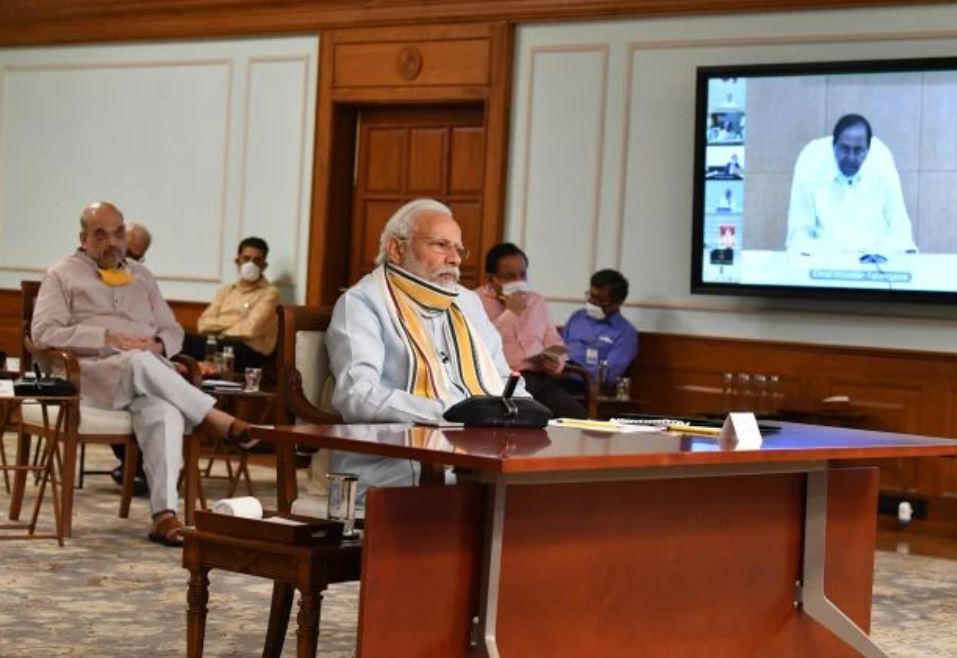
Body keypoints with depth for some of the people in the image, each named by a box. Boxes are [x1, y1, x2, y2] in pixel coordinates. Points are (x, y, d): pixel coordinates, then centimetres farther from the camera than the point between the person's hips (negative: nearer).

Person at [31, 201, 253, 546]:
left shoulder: (141, 276, 25)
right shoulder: (62, 275, 11)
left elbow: (173, 331, 23)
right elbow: (44, 333, -3)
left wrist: (158, 345, -3)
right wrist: (108, 337, -13)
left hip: (144, 378, 3)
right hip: (90, 373, -3)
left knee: (165, 409, -35)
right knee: (141, 362, -38)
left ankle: (164, 513, -44)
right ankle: (218, 421, -25)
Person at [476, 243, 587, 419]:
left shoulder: (537, 301, 24)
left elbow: (555, 344, 25)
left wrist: (556, 363, 1)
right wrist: (511, 313, -6)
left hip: (540, 378, 5)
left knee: (577, 416, -22)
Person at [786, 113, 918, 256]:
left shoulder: (881, 159, -10)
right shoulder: (810, 161, -14)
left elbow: (898, 224, -3)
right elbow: (799, 231, -10)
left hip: (874, 256, 3)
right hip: (824, 256, -3)